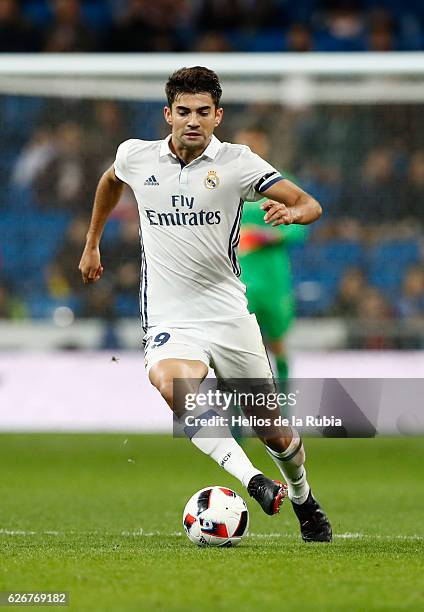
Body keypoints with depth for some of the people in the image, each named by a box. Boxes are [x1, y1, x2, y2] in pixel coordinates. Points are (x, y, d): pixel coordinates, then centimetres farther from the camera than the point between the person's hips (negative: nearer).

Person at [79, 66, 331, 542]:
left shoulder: (236, 162, -5)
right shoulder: (136, 156, 2)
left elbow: (310, 204, -10)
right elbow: (110, 181, 27)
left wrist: (292, 212, -33)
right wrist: (91, 244, 33)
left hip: (230, 316, 0)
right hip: (168, 322, 0)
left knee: (276, 434, 7)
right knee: (175, 387, -35)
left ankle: (304, 500, 38)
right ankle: (251, 481, -42)